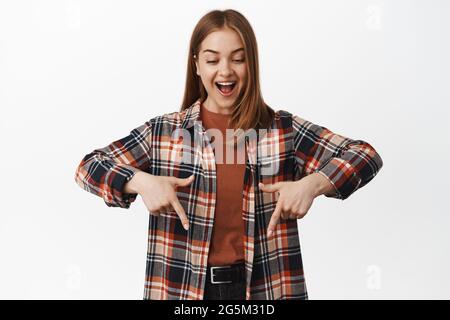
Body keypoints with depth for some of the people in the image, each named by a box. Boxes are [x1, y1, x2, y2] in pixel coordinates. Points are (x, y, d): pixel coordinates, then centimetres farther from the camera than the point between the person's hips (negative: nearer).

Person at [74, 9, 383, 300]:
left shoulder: (284, 129, 0)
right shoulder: (164, 131, 0)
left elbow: (366, 156, -2)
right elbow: (89, 166, 2)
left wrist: (311, 184, -20)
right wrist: (141, 181, -18)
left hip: (264, 288, 0)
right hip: (181, 288, 0)